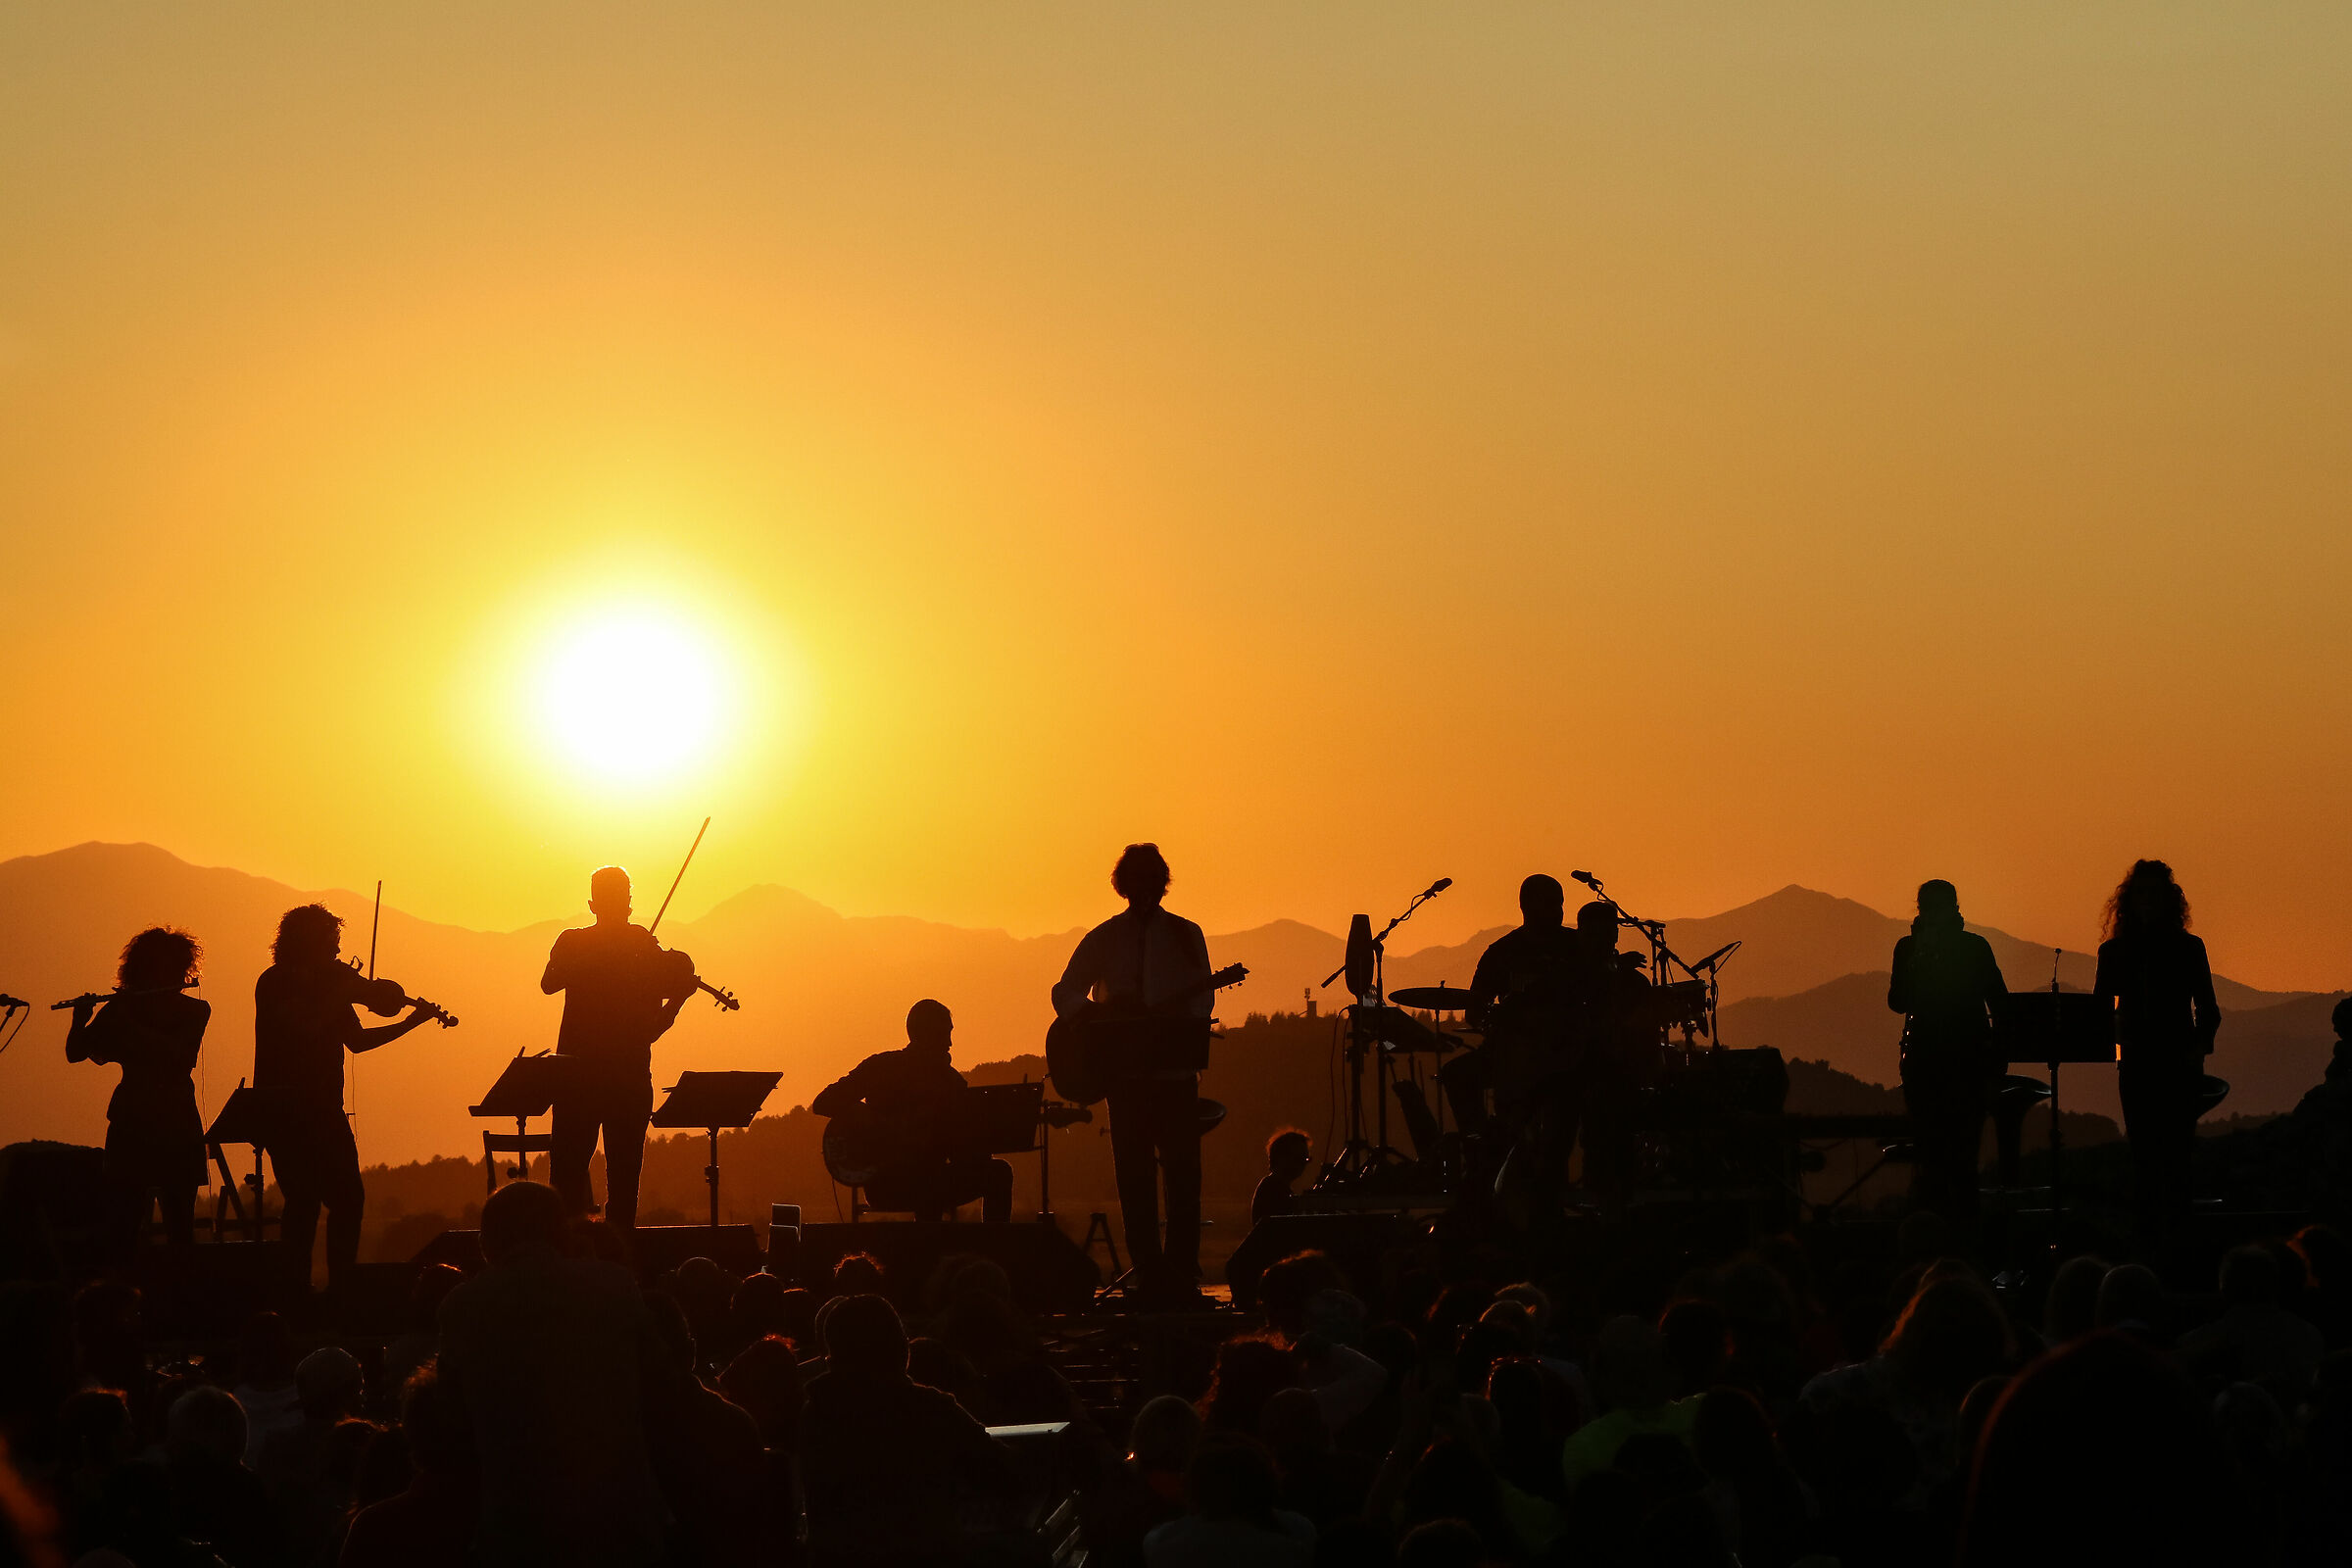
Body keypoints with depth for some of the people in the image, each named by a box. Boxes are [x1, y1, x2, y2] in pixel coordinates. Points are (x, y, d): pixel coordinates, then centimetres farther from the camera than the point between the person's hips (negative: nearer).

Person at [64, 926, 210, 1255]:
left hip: (178, 1128, 0)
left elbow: (179, 1054, -13)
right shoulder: (121, 1010, 7)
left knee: (180, 1225, -3)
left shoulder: (194, 1011, 6)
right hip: (130, 1125, 0)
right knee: (126, 1224, -6)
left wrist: (127, 1026, -16)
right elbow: (76, 1053, 3)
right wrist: (81, 1018, -16)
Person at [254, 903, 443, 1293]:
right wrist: (343, 995, -15)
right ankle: (296, 1289, -6)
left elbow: (356, 1040, 21)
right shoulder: (275, 984, -7)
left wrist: (411, 1022, 16)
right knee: (305, 1200, -12)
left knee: (348, 1198, 4)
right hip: (285, 1110, -8)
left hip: (324, 1110, 8)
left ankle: (341, 1287, 11)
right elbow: (304, 1026, -23)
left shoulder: (330, 986, 15)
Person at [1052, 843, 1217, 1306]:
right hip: (1126, 1071, 1)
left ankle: (1181, 1272, -3)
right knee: (1134, 1175, -1)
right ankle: (1150, 1275, 2)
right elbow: (1065, 993, 11)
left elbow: (1202, 999, 4)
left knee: (1182, 1172, -6)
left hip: (1175, 1071, -1)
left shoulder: (1185, 936, 9)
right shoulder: (1104, 938, 11)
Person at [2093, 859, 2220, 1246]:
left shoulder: (2187, 949, 7)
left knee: (2176, 1152, -8)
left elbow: (2208, 1010, 6)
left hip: (2179, 1064, -2)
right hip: (2137, 1064, 2)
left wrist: (2199, 1045, -11)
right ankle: (2148, 1233, 3)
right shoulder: (2115, 951, 12)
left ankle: (2178, 1232, -5)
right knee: (2143, 1153, 1)